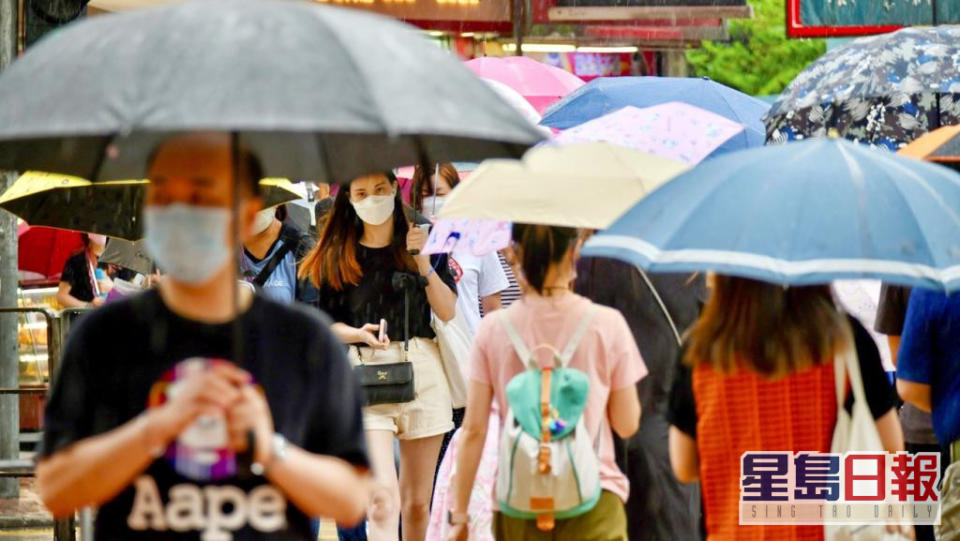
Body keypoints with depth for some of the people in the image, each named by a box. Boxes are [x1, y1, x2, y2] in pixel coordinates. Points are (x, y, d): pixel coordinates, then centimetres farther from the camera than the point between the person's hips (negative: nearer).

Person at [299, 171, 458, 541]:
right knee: (383, 498, -16)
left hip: (422, 372, 2)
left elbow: (448, 312, 1)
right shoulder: (337, 255, 6)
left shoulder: (421, 243, 9)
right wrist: (358, 334, -12)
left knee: (417, 501, 9)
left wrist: (423, 261, -9)